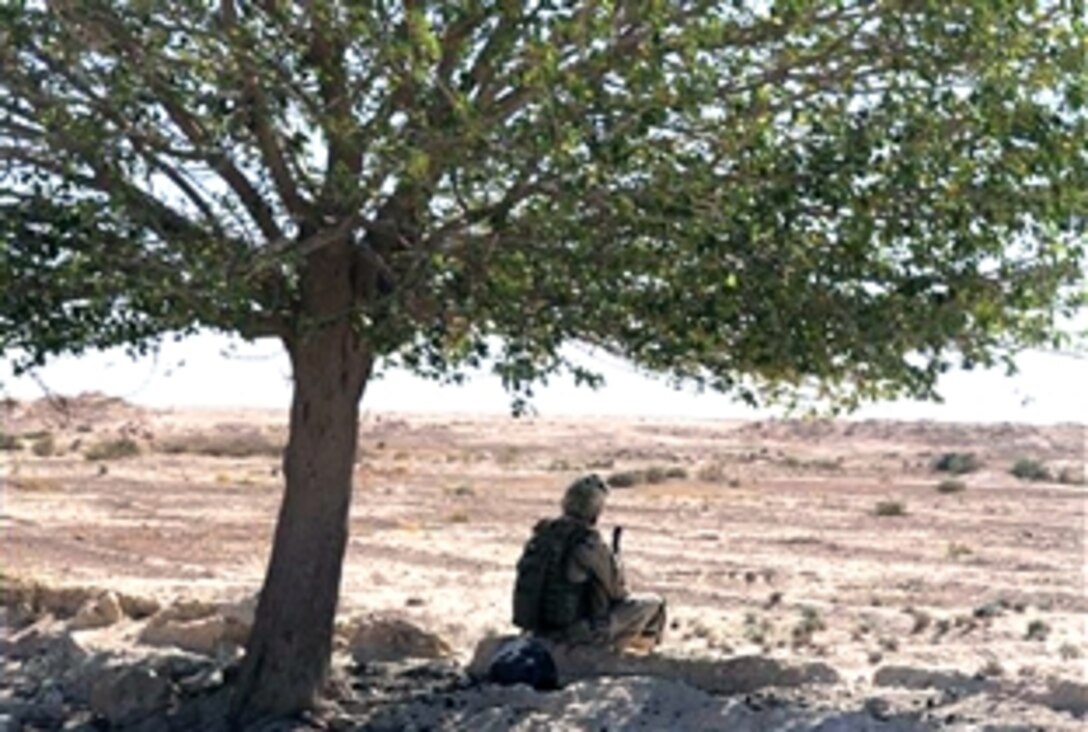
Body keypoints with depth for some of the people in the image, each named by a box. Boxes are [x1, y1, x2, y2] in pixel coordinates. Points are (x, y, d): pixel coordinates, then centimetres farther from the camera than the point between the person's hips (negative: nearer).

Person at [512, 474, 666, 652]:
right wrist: (615, 560, 12)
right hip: (580, 632, -7)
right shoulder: (590, 545, -20)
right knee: (653, 603, 9)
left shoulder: (542, 534, -1)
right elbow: (617, 592, -7)